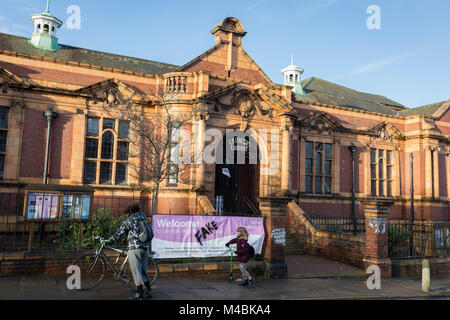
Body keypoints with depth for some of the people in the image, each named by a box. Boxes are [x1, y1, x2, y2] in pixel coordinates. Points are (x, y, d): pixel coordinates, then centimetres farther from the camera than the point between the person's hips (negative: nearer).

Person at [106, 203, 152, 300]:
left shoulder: (129, 220, -5)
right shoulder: (144, 218, 13)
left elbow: (119, 233, -4)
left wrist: (108, 241, 6)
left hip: (135, 248, -7)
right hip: (145, 247, 7)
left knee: (136, 270, 0)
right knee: (143, 270, 15)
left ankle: (139, 293, 3)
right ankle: (148, 291, 14)